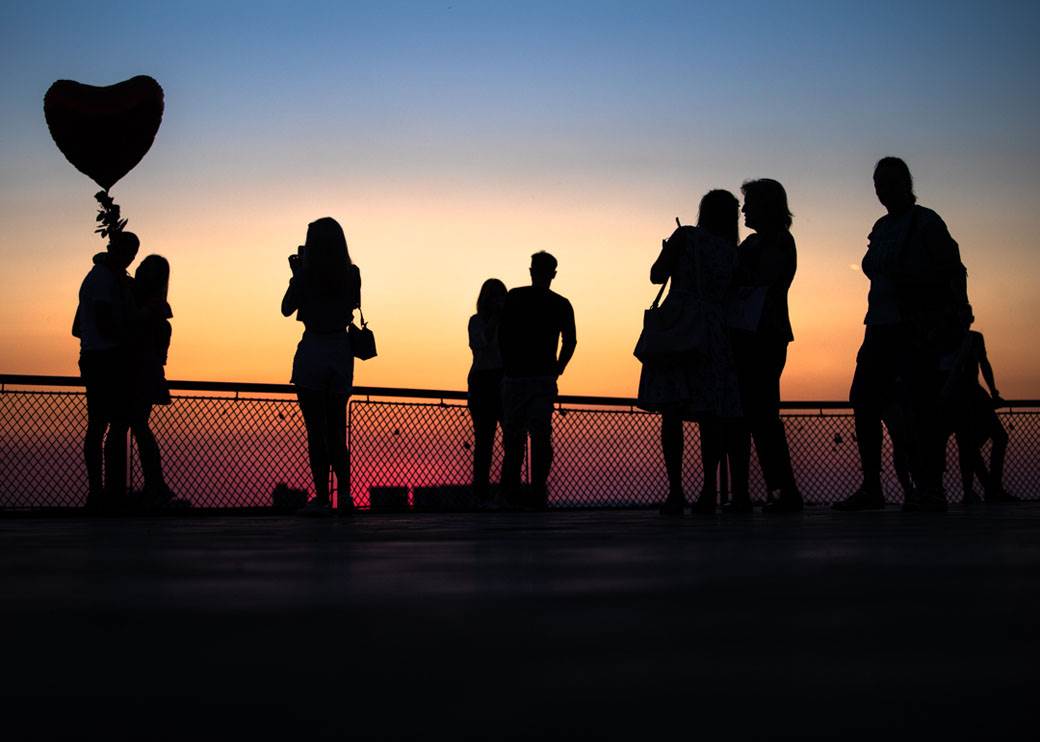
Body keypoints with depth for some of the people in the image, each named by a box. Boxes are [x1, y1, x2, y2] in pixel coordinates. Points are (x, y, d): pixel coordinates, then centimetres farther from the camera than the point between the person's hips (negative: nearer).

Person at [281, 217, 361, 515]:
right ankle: (344, 493, 3)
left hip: (312, 352, -4)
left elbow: (286, 309, 2)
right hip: (342, 352, 4)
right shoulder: (352, 273, 0)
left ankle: (322, 497, 1)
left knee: (316, 429, 2)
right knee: (336, 428, 14)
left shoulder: (306, 273, -10)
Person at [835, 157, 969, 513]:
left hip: (918, 332, -8)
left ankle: (930, 489, -8)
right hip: (881, 329, 8)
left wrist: (951, 319, -17)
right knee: (864, 402, 3)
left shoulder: (926, 223, -4)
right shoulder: (881, 228, 17)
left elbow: (954, 273, -8)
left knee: (921, 406, -10)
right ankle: (870, 489, 8)